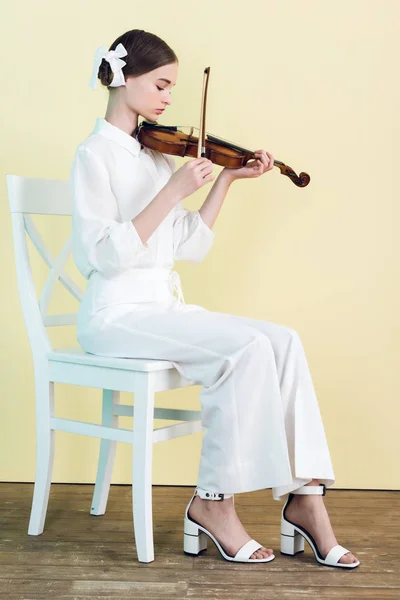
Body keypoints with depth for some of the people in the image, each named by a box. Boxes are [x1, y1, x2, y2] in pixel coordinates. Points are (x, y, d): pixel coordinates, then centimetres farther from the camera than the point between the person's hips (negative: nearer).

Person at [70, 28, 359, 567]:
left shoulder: (158, 154, 14)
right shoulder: (96, 154, -6)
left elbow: (191, 246, 9)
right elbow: (107, 254, -19)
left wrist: (226, 180, 5)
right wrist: (175, 190, -22)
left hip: (164, 307, 7)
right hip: (116, 315, -7)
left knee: (283, 341, -14)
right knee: (247, 348, -25)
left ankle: (304, 496, -12)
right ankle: (213, 503, -12)